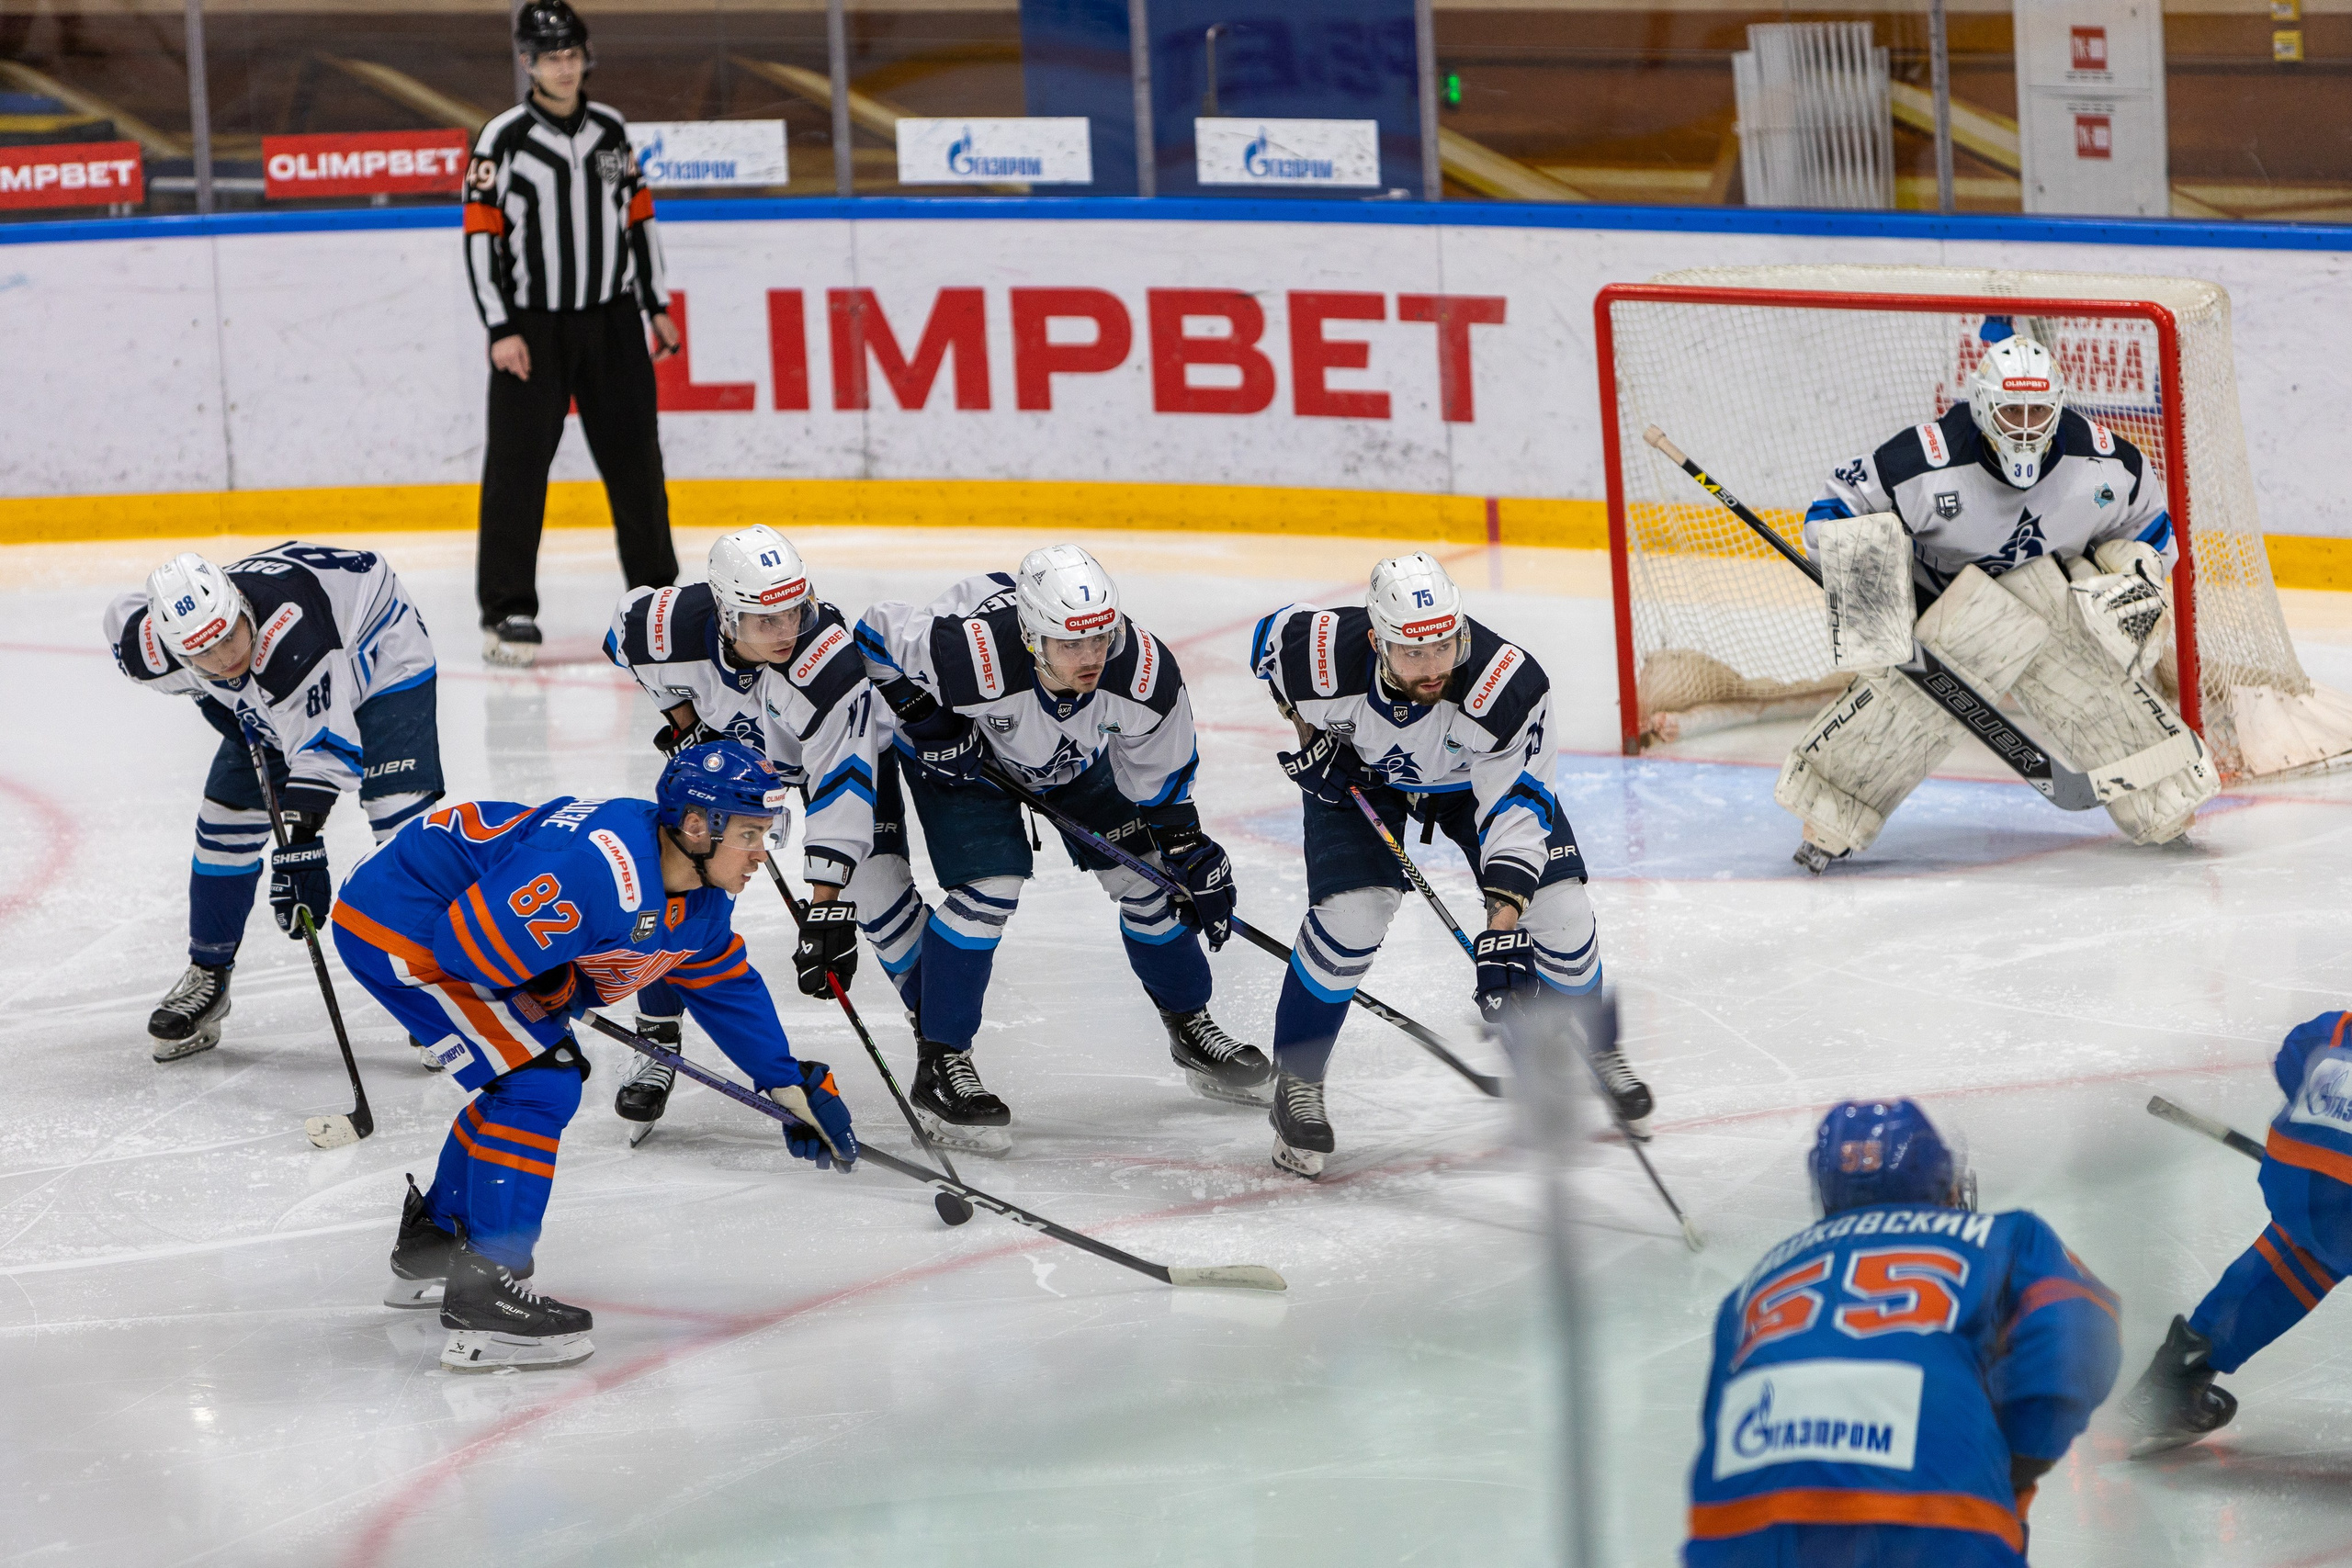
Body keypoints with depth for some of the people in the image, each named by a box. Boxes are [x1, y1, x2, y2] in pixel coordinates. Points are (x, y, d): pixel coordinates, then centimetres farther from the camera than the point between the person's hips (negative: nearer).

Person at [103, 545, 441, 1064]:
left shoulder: (288, 632, -46)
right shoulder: (151, 648, -28)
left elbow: (322, 749, -44)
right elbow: (126, 617, -1)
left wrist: (299, 847, -50)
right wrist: (212, 695, -4)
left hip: (379, 660, -6)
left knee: (401, 817, -19)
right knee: (226, 821, 3)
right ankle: (206, 979, 20)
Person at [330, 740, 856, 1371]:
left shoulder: (702, 897, 0)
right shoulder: (601, 870, -33)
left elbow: (727, 984, 19)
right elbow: (467, 944, -31)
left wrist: (792, 1084, 19)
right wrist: (554, 990, -12)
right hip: (391, 927, -10)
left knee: (542, 1073, 20)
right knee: (538, 1082, -14)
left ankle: (433, 1242, 37)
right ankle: (483, 1295, -14)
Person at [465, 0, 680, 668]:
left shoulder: (611, 131, 6)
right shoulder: (503, 139, -9)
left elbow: (638, 217, 15)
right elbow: (480, 236, -10)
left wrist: (656, 306, 12)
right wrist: (501, 329, -14)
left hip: (611, 319, 4)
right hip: (531, 325, -4)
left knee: (634, 457, 10)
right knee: (518, 465, -7)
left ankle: (657, 592, 22)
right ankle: (507, 610, -4)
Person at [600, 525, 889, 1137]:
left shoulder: (831, 661, -43)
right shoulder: (674, 623, -35)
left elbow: (840, 788, -44)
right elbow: (626, 622, -7)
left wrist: (828, 912, -48)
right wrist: (684, 715, -6)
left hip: (837, 743, -3)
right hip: (728, 741, 3)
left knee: (875, 886, -12)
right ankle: (656, 1044, 6)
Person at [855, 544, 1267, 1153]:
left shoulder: (1145, 673, -34)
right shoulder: (971, 655, -45)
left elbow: (1160, 777, -13)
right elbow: (879, 631, -25)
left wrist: (1190, 853, -11)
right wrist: (921, 715, -27)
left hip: (1074, 753, 4)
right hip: (960, 744, -4)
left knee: (1145, 875, 5)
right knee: (990, 886, -20)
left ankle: (1190, 1028, 28)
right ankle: (940, 1064, -8)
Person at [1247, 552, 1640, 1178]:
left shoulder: (1509, 685, -40)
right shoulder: (1324, 656, -36)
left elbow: (1516, 810, -37)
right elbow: (1271, 638, -10)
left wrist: (1502, 929, -44)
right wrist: (1310, 736, -13)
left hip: (1477, 775, 0)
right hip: (1358, 773, 0)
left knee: (1559, 912, -8)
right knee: (1348, 915, -20)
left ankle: (1588, 1052, 21)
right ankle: (1296, 1080, 1)